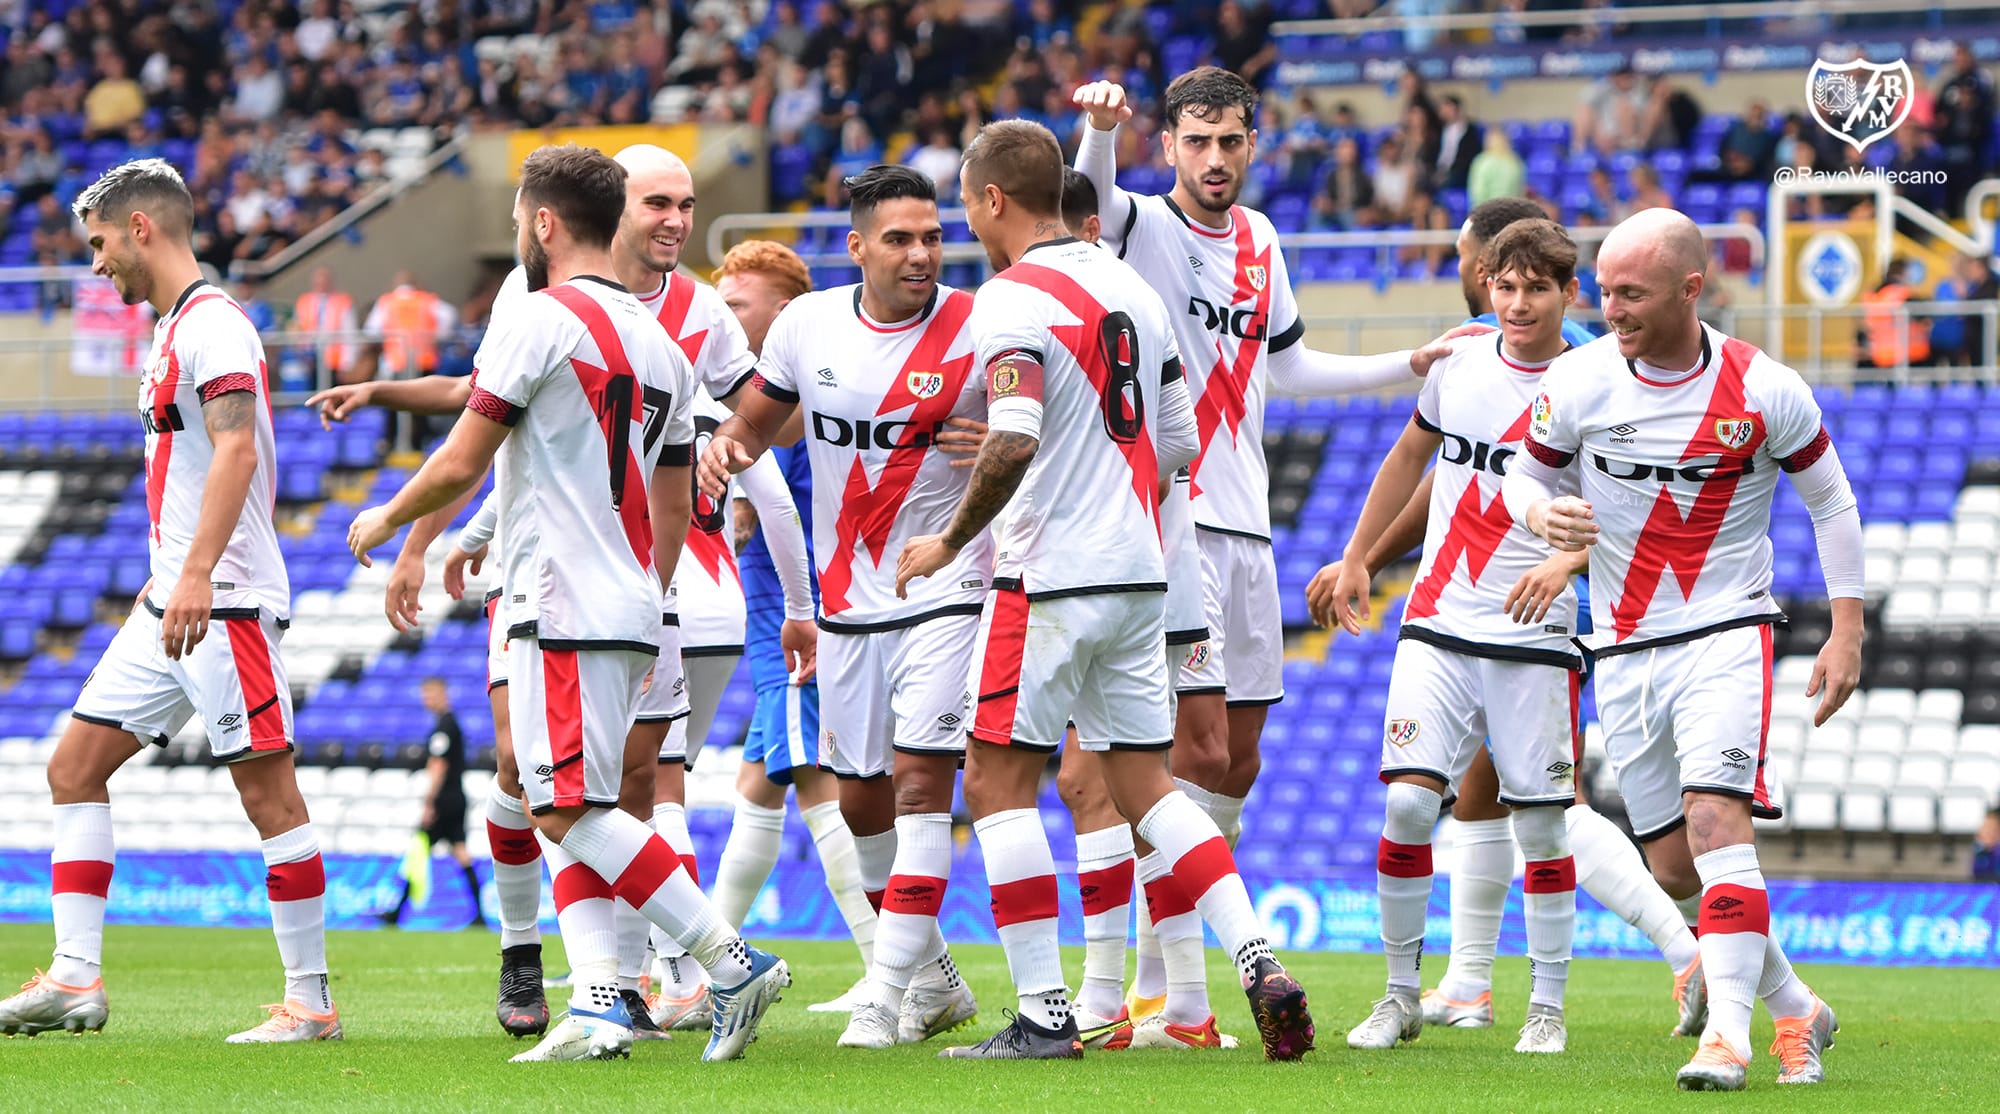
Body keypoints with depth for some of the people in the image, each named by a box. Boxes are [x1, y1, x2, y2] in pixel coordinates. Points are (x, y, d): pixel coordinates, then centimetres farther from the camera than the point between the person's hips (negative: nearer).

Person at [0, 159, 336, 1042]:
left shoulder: (213, 325, -12)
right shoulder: (172, 329, 18)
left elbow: (236, 450, -24)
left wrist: (196, 574, -32)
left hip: (225, 604, -10)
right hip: (173, 603, 10)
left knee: (268, 793, -6)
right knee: (74, 767, 7)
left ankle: (310, 1001, -3)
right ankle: (74, 980, 6)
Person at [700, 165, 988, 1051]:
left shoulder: (977, 329, -10)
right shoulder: (807, 324, 1)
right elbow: (760, 417, 17)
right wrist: (726, 446, -5)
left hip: (946, 595, -5)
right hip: (848, 603, 5)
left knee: (920, 780, -16)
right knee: (861, 800, 10)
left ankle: (889, 992, -14)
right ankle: (933, 977, 27)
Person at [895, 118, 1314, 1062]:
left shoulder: (1012, 299, -12)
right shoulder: (1134, 289, 13)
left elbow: (1012, 445, -25)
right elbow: (1180, 444, 16)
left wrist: (950, 540, -11)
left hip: (1051, 579, -8)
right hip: (1141, 575, 8)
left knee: (997, 779, 1)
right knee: (1145, 783, 13)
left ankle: (1044, 1014, -3)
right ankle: (1261, 967, 0)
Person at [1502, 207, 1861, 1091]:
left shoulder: (1766, 391, -8)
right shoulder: (1577, 382, -5)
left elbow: (1831, 501, 5)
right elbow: (1524, 471, 9)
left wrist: (1846, 630, 0)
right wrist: (1542, 515, -15)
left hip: (1727, 633, -3)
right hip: (1625, 652, 3)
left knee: (1715, 819, -23)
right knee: (1675, 870, 4)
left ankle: (1728, 1033, -26)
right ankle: (1796, 1009, 23)